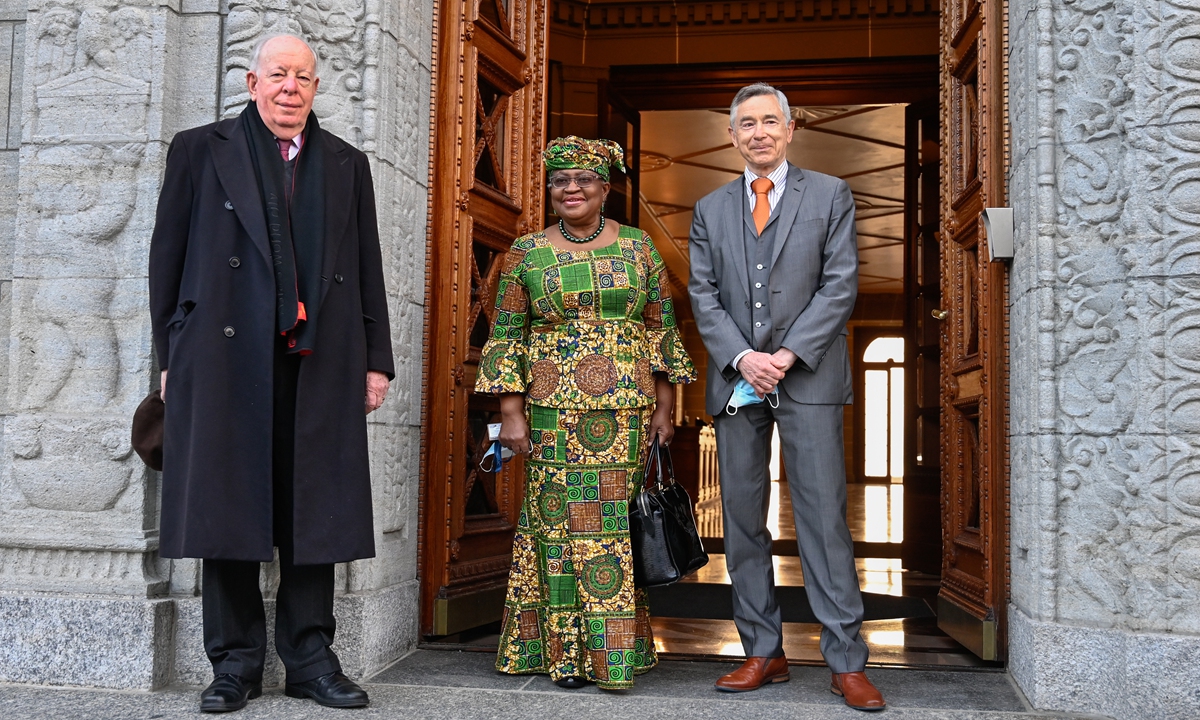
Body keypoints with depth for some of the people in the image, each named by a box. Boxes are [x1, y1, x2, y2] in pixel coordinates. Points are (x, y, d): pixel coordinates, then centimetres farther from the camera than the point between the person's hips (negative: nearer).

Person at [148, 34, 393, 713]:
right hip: (225, 360, -1)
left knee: (314, 511, 3)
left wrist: (376, 360, 9)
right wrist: (171, 356, 3)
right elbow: (168, 259, 8)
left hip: (320, 365, 2)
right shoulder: (199, 150, 11)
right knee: (226, 506, 1)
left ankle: (310, 658, 14)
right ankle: (237, 660, 12)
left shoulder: (347, 165, 16)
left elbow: (368, 272, 15)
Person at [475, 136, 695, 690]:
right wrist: (511, 412, -3)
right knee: (560, 520, -1)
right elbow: (506, 336, 5)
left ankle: (616, 650, 11)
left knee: (617, 523, 2)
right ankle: (566, 653, 9)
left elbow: (662, 330, 9)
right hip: (554, 411, 0)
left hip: (626, 411, 1)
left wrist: (663, 408, 4)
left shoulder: (637, 247, 8)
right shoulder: (527, 252, 6)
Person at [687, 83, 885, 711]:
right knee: (742, 520, 5)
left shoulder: (829, 195, 7)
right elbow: (703, 294, 7)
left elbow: (840, 284, -2)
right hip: (735, 379, 3)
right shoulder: (711, 210, 15)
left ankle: (847, 662, 1)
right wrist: (741, 357, -9)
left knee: (823, 517, -5)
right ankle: (763, 653, 14)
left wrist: (788, 354, -11)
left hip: (808, 377, -3)